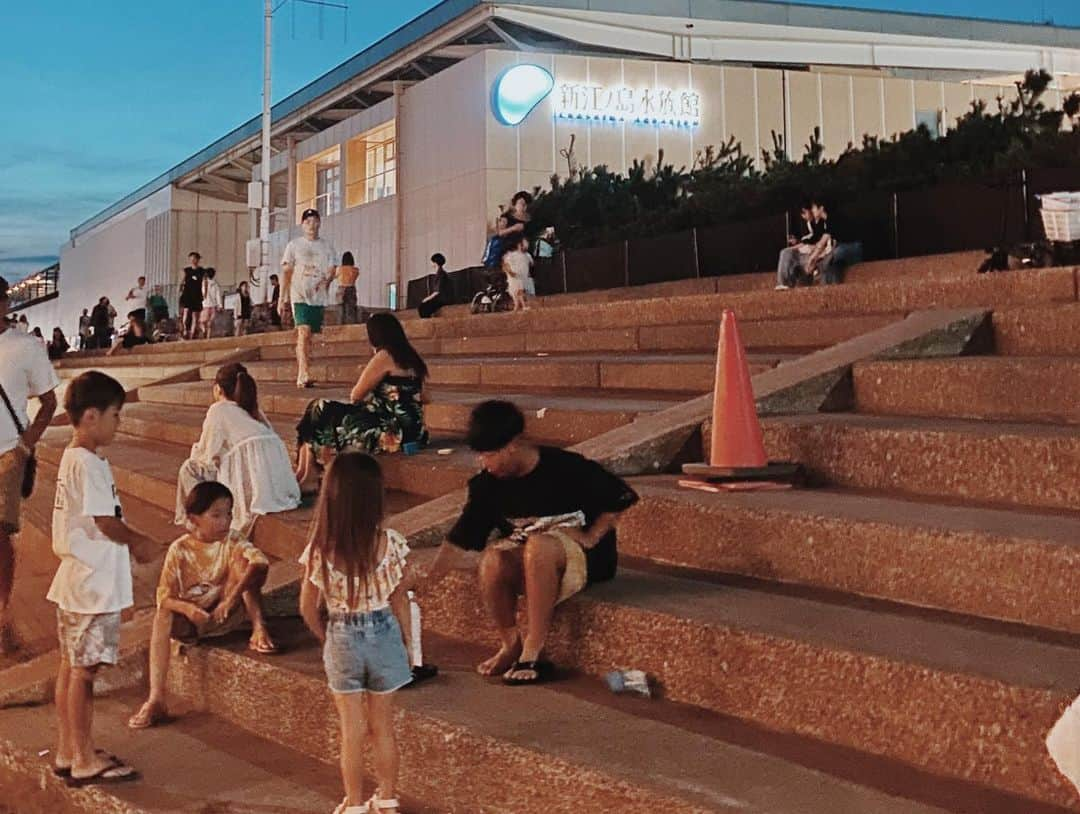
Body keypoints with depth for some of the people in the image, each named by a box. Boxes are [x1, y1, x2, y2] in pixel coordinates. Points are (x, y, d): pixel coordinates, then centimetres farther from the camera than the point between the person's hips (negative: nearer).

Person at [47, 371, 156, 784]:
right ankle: (85, 762, 6)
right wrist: (140, 542, -4)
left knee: (70, 667, 15)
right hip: (93, 584, -10)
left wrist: (129, 543, 11)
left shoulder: (72, 457, 12)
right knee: (84, 671, -2)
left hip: (75, 579, 10)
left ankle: (68, 753, 24)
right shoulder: (89, 464, -19)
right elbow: (106, 522, -20)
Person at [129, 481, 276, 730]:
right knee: (162, 618, -30)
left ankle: (259, 630, -24)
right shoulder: (180, 550, -5)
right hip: (193, 616, 1)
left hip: (226, 613, -1)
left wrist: (232, 597, -37)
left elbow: (260, 562, -26)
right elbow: (165, 596, -8)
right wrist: (189, 610, -30)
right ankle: (156, 700, -30)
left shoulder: (231, 541, -6)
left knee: (241, 563, -22)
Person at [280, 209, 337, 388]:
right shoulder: (294, 244, 5)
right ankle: (305, 374, -27)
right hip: (299, 295, -3)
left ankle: (300, 376, 16)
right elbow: (286, 273, 5)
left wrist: (326, 280, -9)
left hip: (319, 296, 3)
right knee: (304, 332, -19)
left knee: (308, 336, 8)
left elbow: (332, 269, 12)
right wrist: (282, 299, 1)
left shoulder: (326, 245, 11)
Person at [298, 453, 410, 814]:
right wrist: (405, 642, 9)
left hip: (342, 640, 0)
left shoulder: (320, 548, -14)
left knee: (352, 731, 13)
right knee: (383, 727, 16)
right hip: (384, 636, 0)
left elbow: (308, 608, -5)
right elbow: (399, 601, -6)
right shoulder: (389, 543, -15)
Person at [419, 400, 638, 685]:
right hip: (528, 561, 5)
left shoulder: (567, 468, -18)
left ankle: (533, 651, -29)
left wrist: (590, 537, -14)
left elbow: (622, 498, -8)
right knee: (493, 559, -29)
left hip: (583, 558, -4)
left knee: (538, 546, -37)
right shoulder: (488, 484, -5)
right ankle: (511, 645, -8)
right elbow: (458, 539, -6)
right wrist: (424, 582, -15)